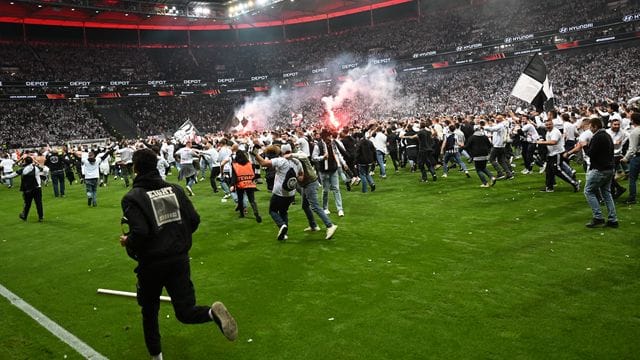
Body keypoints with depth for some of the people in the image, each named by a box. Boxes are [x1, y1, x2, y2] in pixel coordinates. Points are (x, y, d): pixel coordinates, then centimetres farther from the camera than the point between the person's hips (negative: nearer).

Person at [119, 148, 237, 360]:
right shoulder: (175, 189, 4)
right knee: (185, 312, 6)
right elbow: (194, 220, 3)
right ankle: (213, 312, -25)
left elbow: (140, 232, -22)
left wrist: (127, 242, -1)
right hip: (179, 259, 3)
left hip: (151, 264, -3)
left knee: (149, 311, 20)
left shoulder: (132, 197, -10)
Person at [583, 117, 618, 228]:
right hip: (609, 168, 10)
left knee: (589, 191, -2)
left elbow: (590, 153, -19)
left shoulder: (597, 137, -16)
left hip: (599, 169, -10)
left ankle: (598, 217, -6)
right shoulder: (607, 136, 15)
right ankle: (613, 220, 13)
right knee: (606, 193, 13)